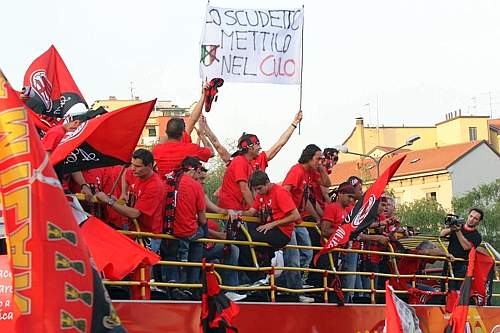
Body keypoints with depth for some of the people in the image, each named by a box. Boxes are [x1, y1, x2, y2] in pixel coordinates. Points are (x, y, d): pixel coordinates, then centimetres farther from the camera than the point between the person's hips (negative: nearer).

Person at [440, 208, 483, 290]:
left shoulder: (476, 236, 2)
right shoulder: (458, 226, 14)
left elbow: (466, 247, -14)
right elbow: (442, 234, 5)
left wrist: (458, 231, -17)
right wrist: (451, 229, -15)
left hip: (462, 267, -4)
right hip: (449, 264, 4)